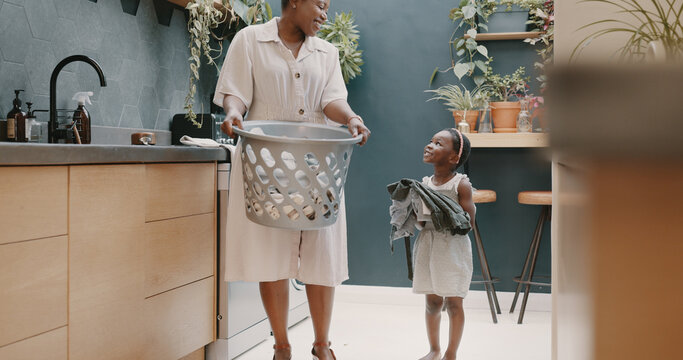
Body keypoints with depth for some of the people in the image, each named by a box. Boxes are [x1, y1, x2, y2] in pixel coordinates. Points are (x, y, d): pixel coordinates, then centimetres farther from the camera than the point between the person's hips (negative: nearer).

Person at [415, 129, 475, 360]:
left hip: (453, 248, -5)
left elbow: (468, 223, -12)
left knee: (453, 303, 3)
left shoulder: (461, 184, -10)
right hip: (427, 246, 5)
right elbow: (421, 223, 8)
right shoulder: (424, 183, 5)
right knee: (432, 302, 13)